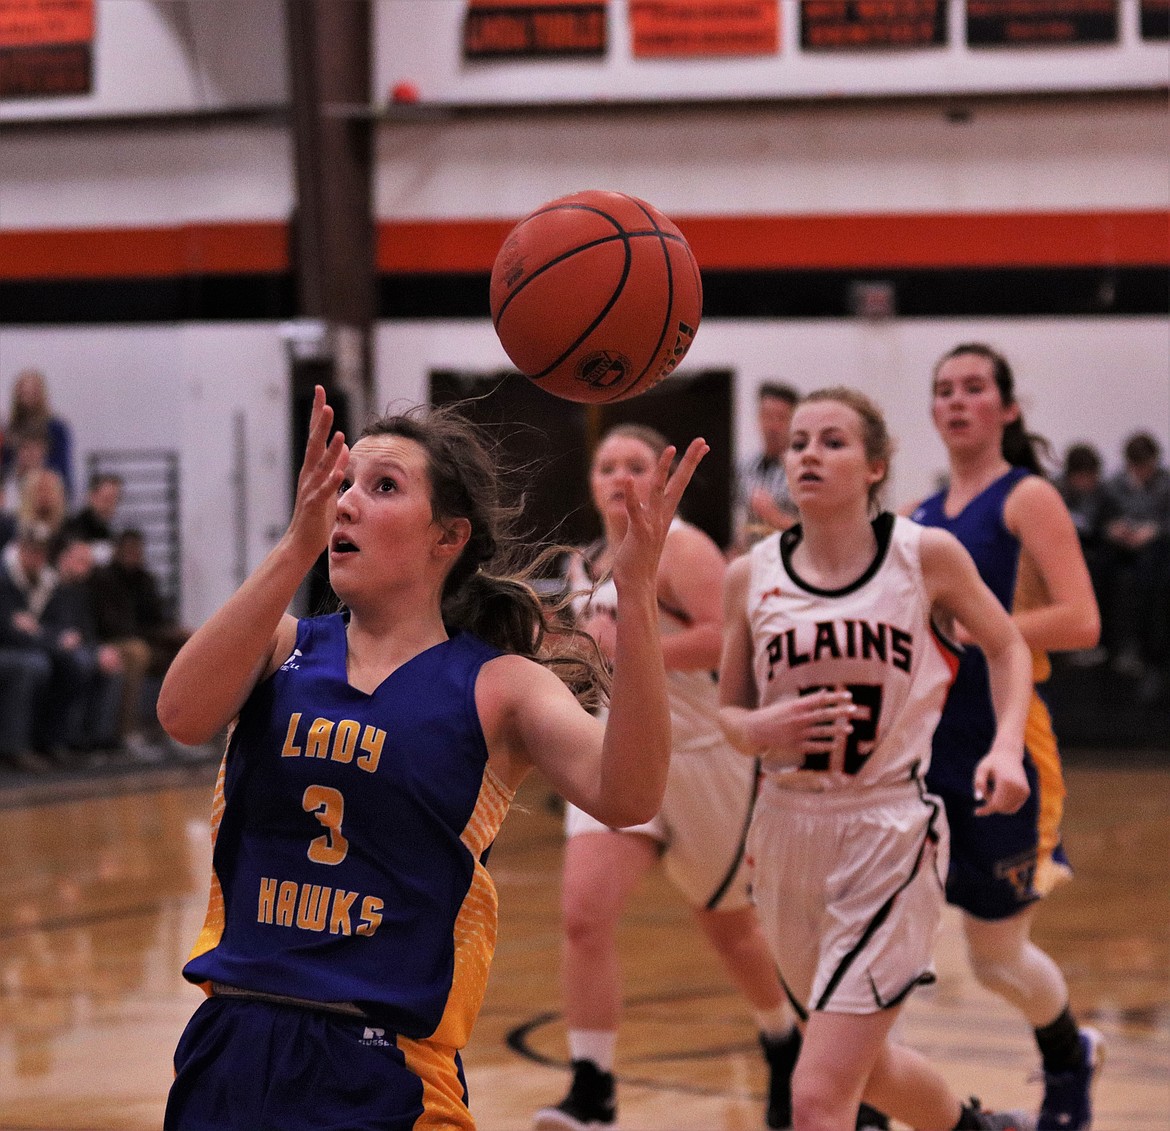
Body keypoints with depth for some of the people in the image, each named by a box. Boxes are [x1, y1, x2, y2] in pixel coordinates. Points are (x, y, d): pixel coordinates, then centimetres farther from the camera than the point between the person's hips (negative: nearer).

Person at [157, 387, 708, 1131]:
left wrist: (637, 594, -31)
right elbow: (184, 716, -17)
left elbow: (625, 798, -20)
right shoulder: (283, 649, 5)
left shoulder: (497, 687, -2)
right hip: (230, 1050, 3)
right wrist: (296, 550, -28)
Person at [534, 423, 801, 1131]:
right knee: (584, 917, -16)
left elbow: (729, 638, -26)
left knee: (730, 925, 13)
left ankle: (785, 1048, 40)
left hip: (697, 758, -5)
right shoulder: (586, 567, 12)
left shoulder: (679, 548, -12)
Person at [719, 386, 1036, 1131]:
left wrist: (1007, 747, -5)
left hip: (890, 836, -5)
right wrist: (760, 729, -13)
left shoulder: (927, 556, -5)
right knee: (865, 1066, 23)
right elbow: (728, 713, 10)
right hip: (789, 834, 5)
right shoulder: (753, 576, 1)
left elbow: (1007, 647, 11)